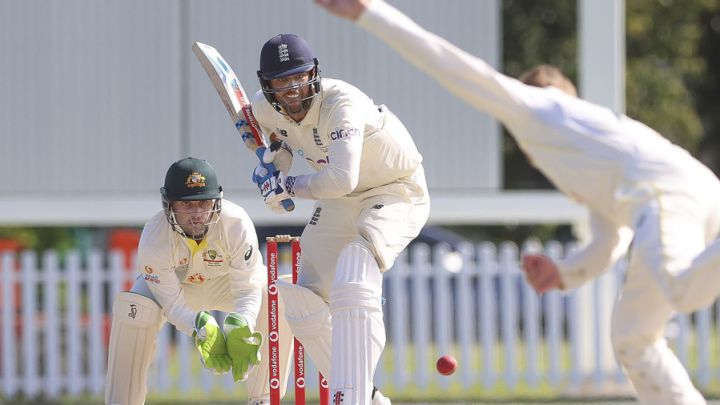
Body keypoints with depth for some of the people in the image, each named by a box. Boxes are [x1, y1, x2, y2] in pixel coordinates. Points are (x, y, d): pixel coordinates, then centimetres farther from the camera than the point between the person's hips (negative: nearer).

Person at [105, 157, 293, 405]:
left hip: (226, 281, 1)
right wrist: (202, 330, -49)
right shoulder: (154, 238, -35)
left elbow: (248, 290, -31)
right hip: (174, 283, -1)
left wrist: (239, 329, -51)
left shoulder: (237, 224, -35)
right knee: (133, 310, -31)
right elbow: (172, 304, -30)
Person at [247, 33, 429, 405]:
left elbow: (342, 178, -46)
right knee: (304, 306, 6)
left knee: (352, 290, -31)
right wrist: (270, 166, -5)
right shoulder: (264, 109, -11)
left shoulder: (341, 103, -33)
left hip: (396, 193, -8)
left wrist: (290, 186, -31)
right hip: (341, 203, 8)